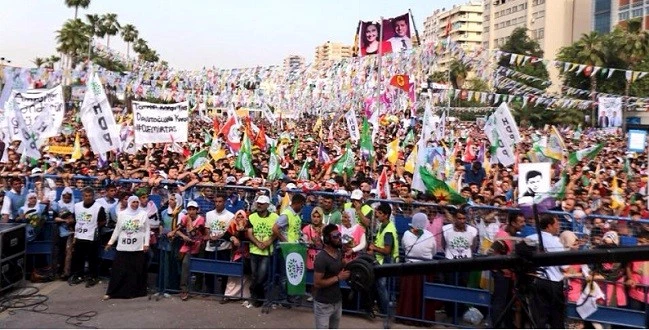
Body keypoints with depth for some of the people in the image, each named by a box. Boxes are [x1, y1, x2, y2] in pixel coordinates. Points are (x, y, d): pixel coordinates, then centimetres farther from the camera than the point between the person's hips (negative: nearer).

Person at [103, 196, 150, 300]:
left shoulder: (143, 214, 1)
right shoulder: (122, 214, 5)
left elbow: (147, 230, 1)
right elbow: (117, 230, 11)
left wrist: (146, 243, -5)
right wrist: (111, 242, 8)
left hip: (138, 248, -1)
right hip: (123, 247, 1)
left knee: (137, 271, 5)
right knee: (119, 270, 2)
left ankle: (136, 291, 16)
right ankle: (111, 292, 9)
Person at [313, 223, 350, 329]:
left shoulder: (339, 253, 2)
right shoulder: (321, 258, -23)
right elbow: (317, 283, -25)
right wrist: (338, 278, -22)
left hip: (337, 301, 8)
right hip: (324, 304, -8)